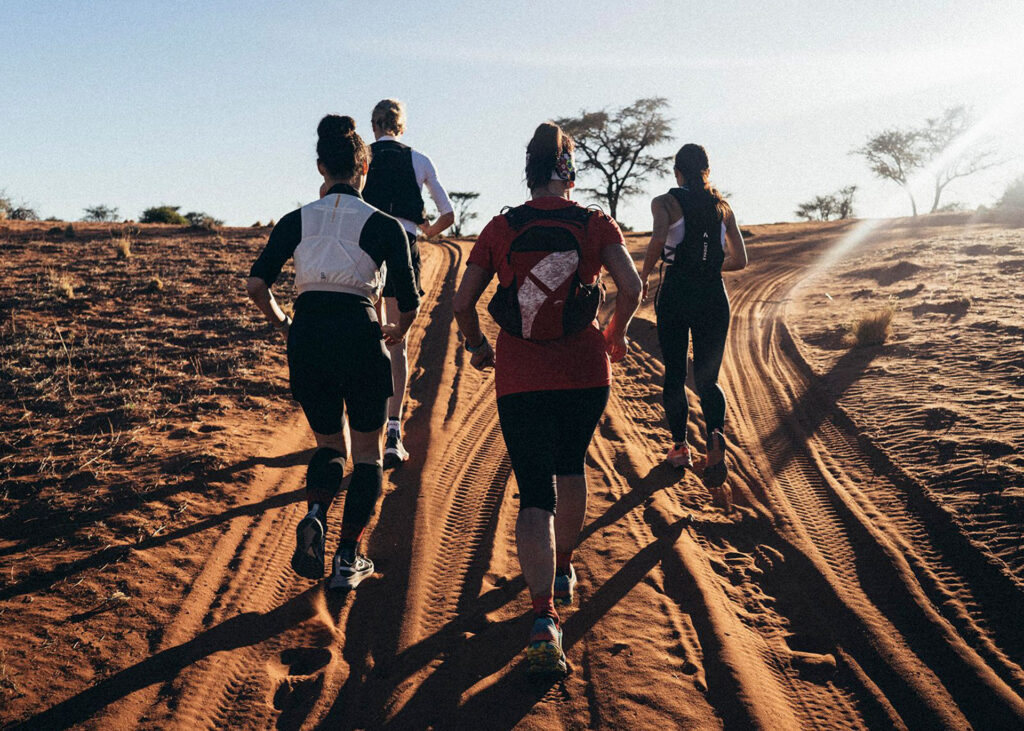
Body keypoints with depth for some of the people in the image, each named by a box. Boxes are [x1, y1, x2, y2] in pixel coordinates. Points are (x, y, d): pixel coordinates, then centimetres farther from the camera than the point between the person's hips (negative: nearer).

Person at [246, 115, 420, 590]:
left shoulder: (296, 221, 8)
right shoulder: (383, 225, 2)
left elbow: (256, 285, -2)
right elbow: (409, 301, -3)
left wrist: (281, 322, 15)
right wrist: (398, 331, 18)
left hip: (307, 337, 3)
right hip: (359, 334, -2)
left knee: (329, 443, 22)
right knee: (367, 452, 14)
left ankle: (315, 516, -6)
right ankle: (348, 559, 13)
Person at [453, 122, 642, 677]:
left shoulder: (500, 229, 2)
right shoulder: (597, 225, 1)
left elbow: (462, 302, 1)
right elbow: (632, 287, -9)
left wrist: (477, 345, 19)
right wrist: (616, 335, 9)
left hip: (519, 377, -1)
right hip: (585, 373, 1)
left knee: (534, 495, -1)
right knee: (571, 467, 27)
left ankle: (544, 619, -15)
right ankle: (563, 571, 43)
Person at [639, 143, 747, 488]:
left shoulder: (665, 203, -2)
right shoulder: (723, 207, 9)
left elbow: (658, 239, -23)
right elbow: (739, 260, 8)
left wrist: (644, 275, -8)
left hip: (675, 294, -2)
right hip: (714, 296, 2)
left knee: (674, 374, 14)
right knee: (707, 377, 6)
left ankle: (680, 446, 21)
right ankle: (715, 434, -23)